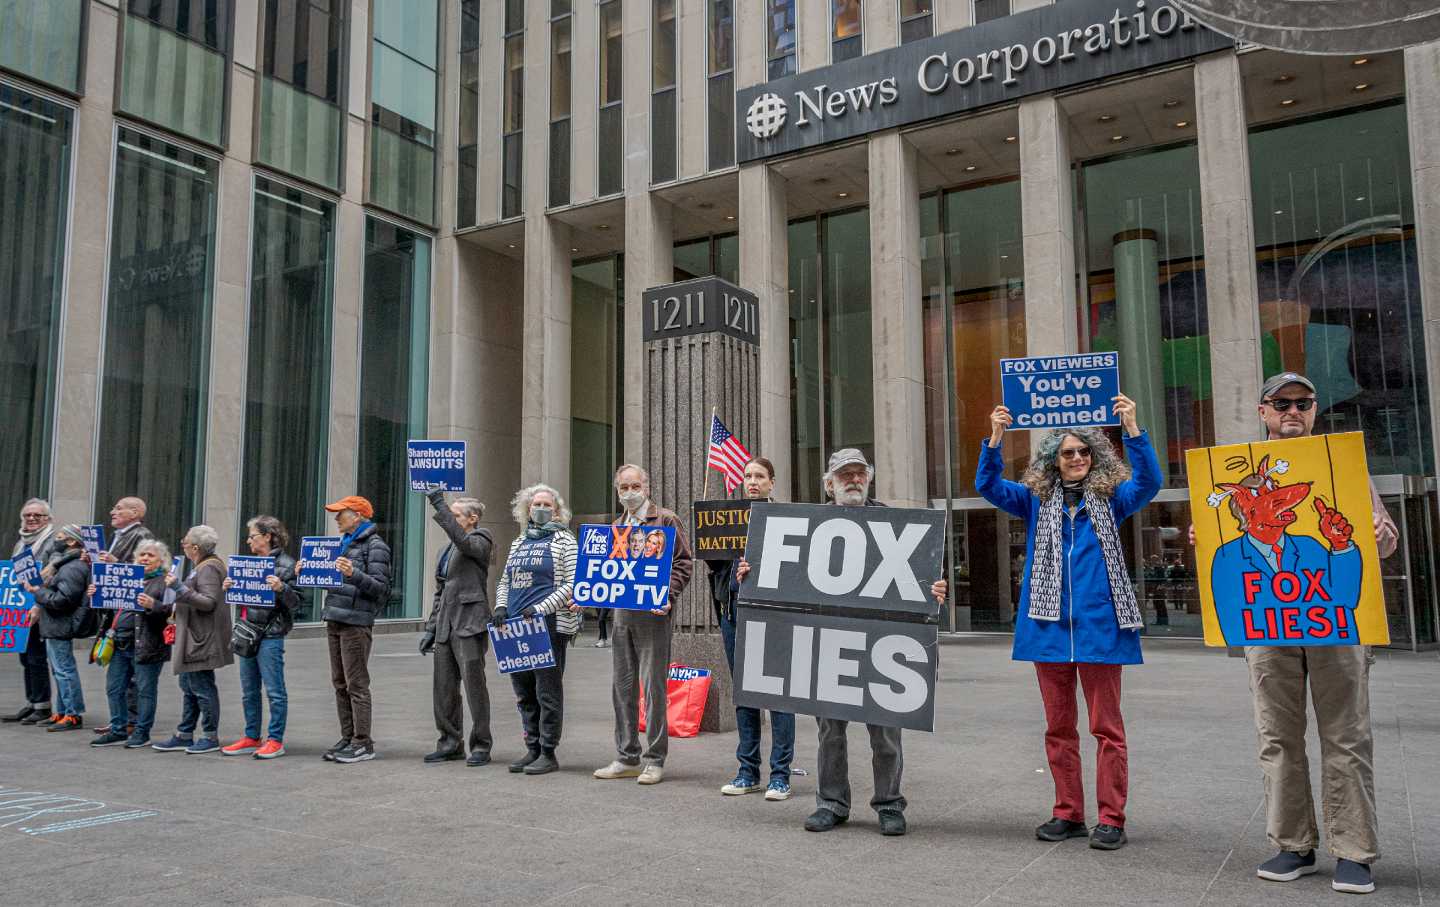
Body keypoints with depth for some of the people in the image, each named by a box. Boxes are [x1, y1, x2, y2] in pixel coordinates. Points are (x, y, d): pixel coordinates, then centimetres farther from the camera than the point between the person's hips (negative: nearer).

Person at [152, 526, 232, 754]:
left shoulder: (208, 568, -16)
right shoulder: (203, 567, 17)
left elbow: (208, 602, -25)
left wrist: (179, 588, -25)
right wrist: (176, 606, 18)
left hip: (201, 641, -11)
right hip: (194, 640, 11)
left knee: (203, 688, -3)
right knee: (188, 686, 15)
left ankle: (210, 737, 5)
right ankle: (184, 735, 22)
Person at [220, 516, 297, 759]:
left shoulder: (285, 564, -8)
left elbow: (295, 604, -11)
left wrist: (281, 588, -28)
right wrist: (229, 588, 3)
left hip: (270, 635, -8)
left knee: (274, 691, -2)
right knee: (249, 691, 13)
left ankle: (275, 741, 5)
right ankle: (251, 738, 23)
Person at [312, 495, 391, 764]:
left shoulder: (375, 546, -7)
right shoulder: (345, 543, 19)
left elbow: (380, 588, -14)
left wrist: (353, 574, -28)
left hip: (356, 622, -8)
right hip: (335, 621, 8)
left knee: (356, 684, -6)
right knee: (340, 684, 10)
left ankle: (363, 743, 0)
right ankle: (347, 738, 17)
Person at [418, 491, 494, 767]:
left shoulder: (480, 541, -2)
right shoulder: (446, 550, 20)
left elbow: (463, 541, -27)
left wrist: (440, 506, -25)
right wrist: (431, 628, 17)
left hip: (469, 625, -8)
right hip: (446, 626, 8)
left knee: (474, 685, -4)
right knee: (443, 687, 9)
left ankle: (480, 746, 5)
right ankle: (451, 744, 19)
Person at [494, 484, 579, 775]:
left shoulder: (564, 540, 0)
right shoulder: (518, 543, 19)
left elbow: (573, 583, -9)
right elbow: (504, 581, 23)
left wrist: (540, 608, -16)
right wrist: (501, 606, 4)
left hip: (550, 626, -6)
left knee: (548, 691, -3)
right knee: (524, 693, 11)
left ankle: (548, 754, 5)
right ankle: (532, 749, 21)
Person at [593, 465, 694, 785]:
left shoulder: (666, 520, -1)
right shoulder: (616, 526, 18)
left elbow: (682, 563, -5)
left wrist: (668, 596, -18)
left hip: (652, 612, -6)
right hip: (621, 613, 6)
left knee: (653, 685, -4)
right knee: (622, 686, 9)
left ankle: (654, 761, 4)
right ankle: (627, 758, 19)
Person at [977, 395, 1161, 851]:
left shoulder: (1111, 499, 5)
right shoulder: (1036, 501, 10)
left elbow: (1149, 481, -11)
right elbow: (988, 485, 0)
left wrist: (1132, 428, -23)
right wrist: (996, 437, -14)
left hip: (1099, 626, -2)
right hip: (1049, 626, 3)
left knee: (1106, 726, 0)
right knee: (1058, 726, 9)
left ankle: (1111, 818, 7)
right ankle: (1068, 813, 19)